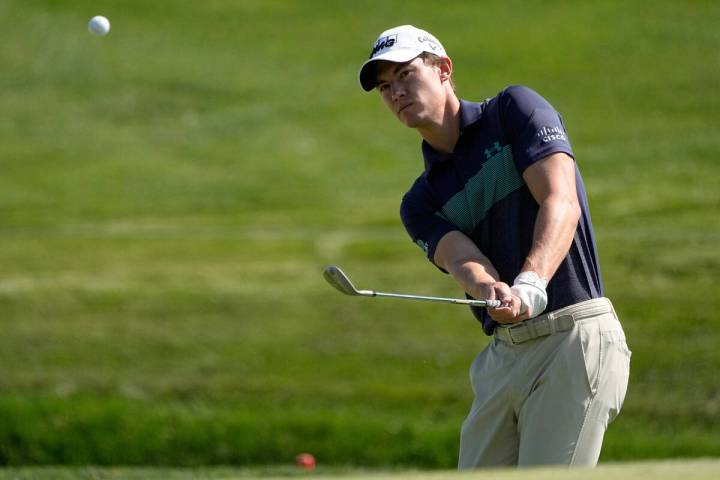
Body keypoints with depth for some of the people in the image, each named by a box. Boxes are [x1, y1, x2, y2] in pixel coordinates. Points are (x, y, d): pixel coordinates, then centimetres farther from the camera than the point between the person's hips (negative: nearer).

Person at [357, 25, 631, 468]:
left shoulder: (516, 110, 1)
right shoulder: (421, 202, 14)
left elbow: (561, 203, -14)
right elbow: (463, 261, -6)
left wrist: (530, 283, -31)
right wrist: (491, 290, -32)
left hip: (574, 336, -7)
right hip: (503, 354, 7)